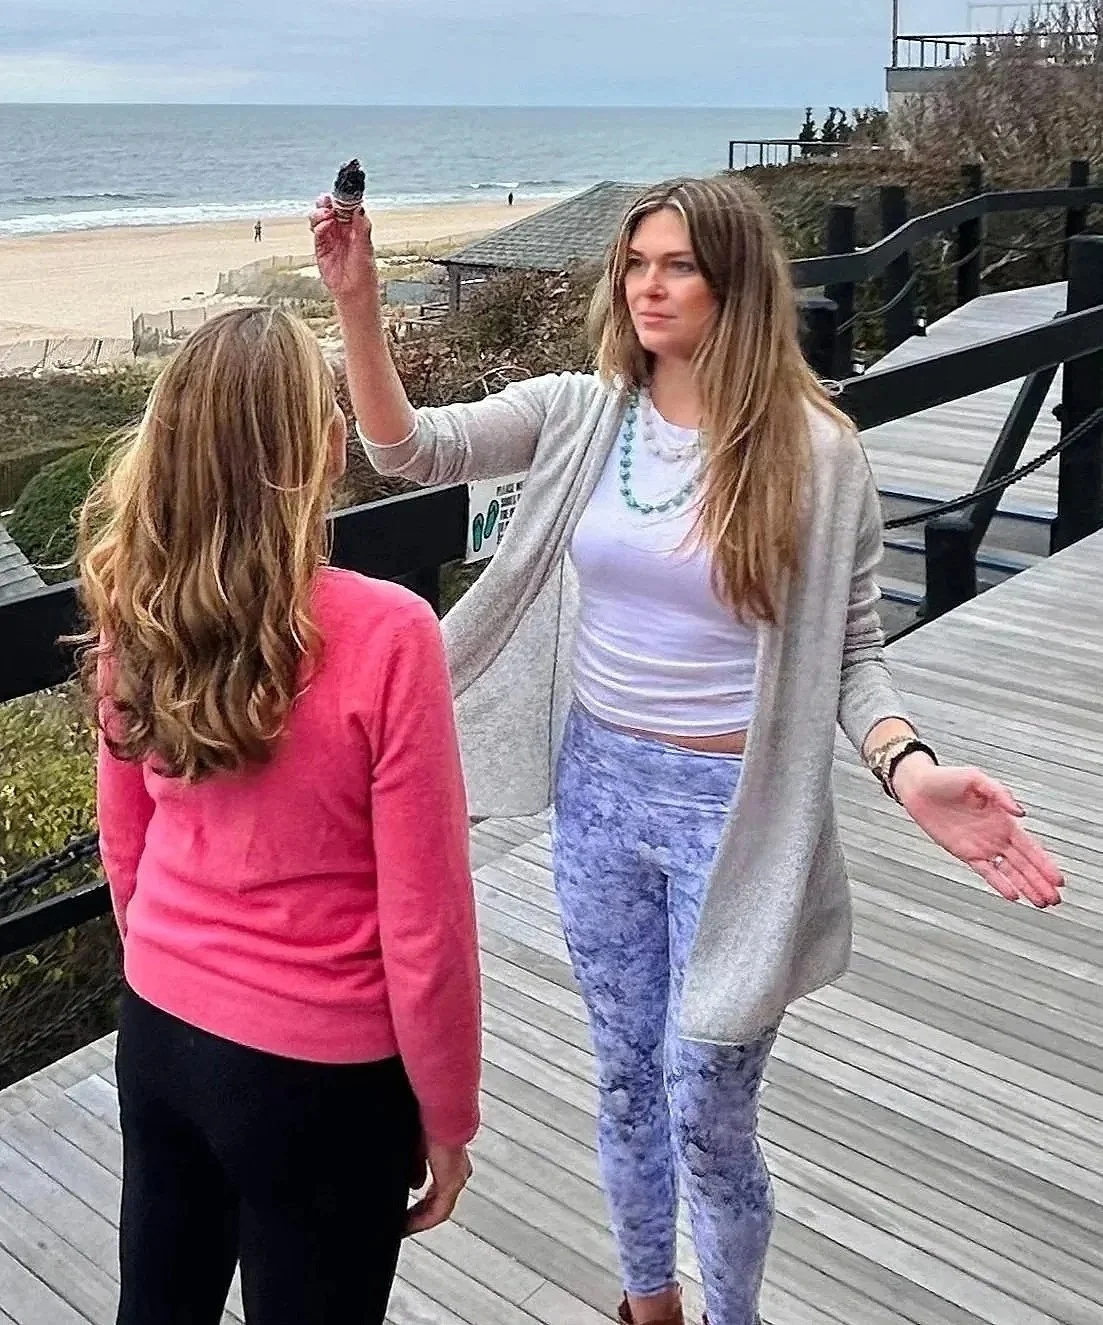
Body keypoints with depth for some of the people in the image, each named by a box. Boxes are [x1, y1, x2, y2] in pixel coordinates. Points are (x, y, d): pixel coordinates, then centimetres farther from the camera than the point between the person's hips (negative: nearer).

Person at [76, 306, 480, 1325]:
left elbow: (125, 848, 6)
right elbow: (424, 926, -19)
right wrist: (445, 1115, -5)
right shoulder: (384, 635, -25)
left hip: (157, 1032, 6)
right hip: (318, 1072, -5)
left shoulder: (131, 611, -8)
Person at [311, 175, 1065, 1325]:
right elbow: (413, 450, -7)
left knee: (706, 1119, 9)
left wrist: (908, 768, -25)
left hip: (731, 814, -4)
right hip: (599, 792, 4)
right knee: (624, 1081, 21)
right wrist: (357, 303, -20)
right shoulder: (579, 414, -2)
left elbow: (850, 651, -7)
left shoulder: (815, 452, -12)